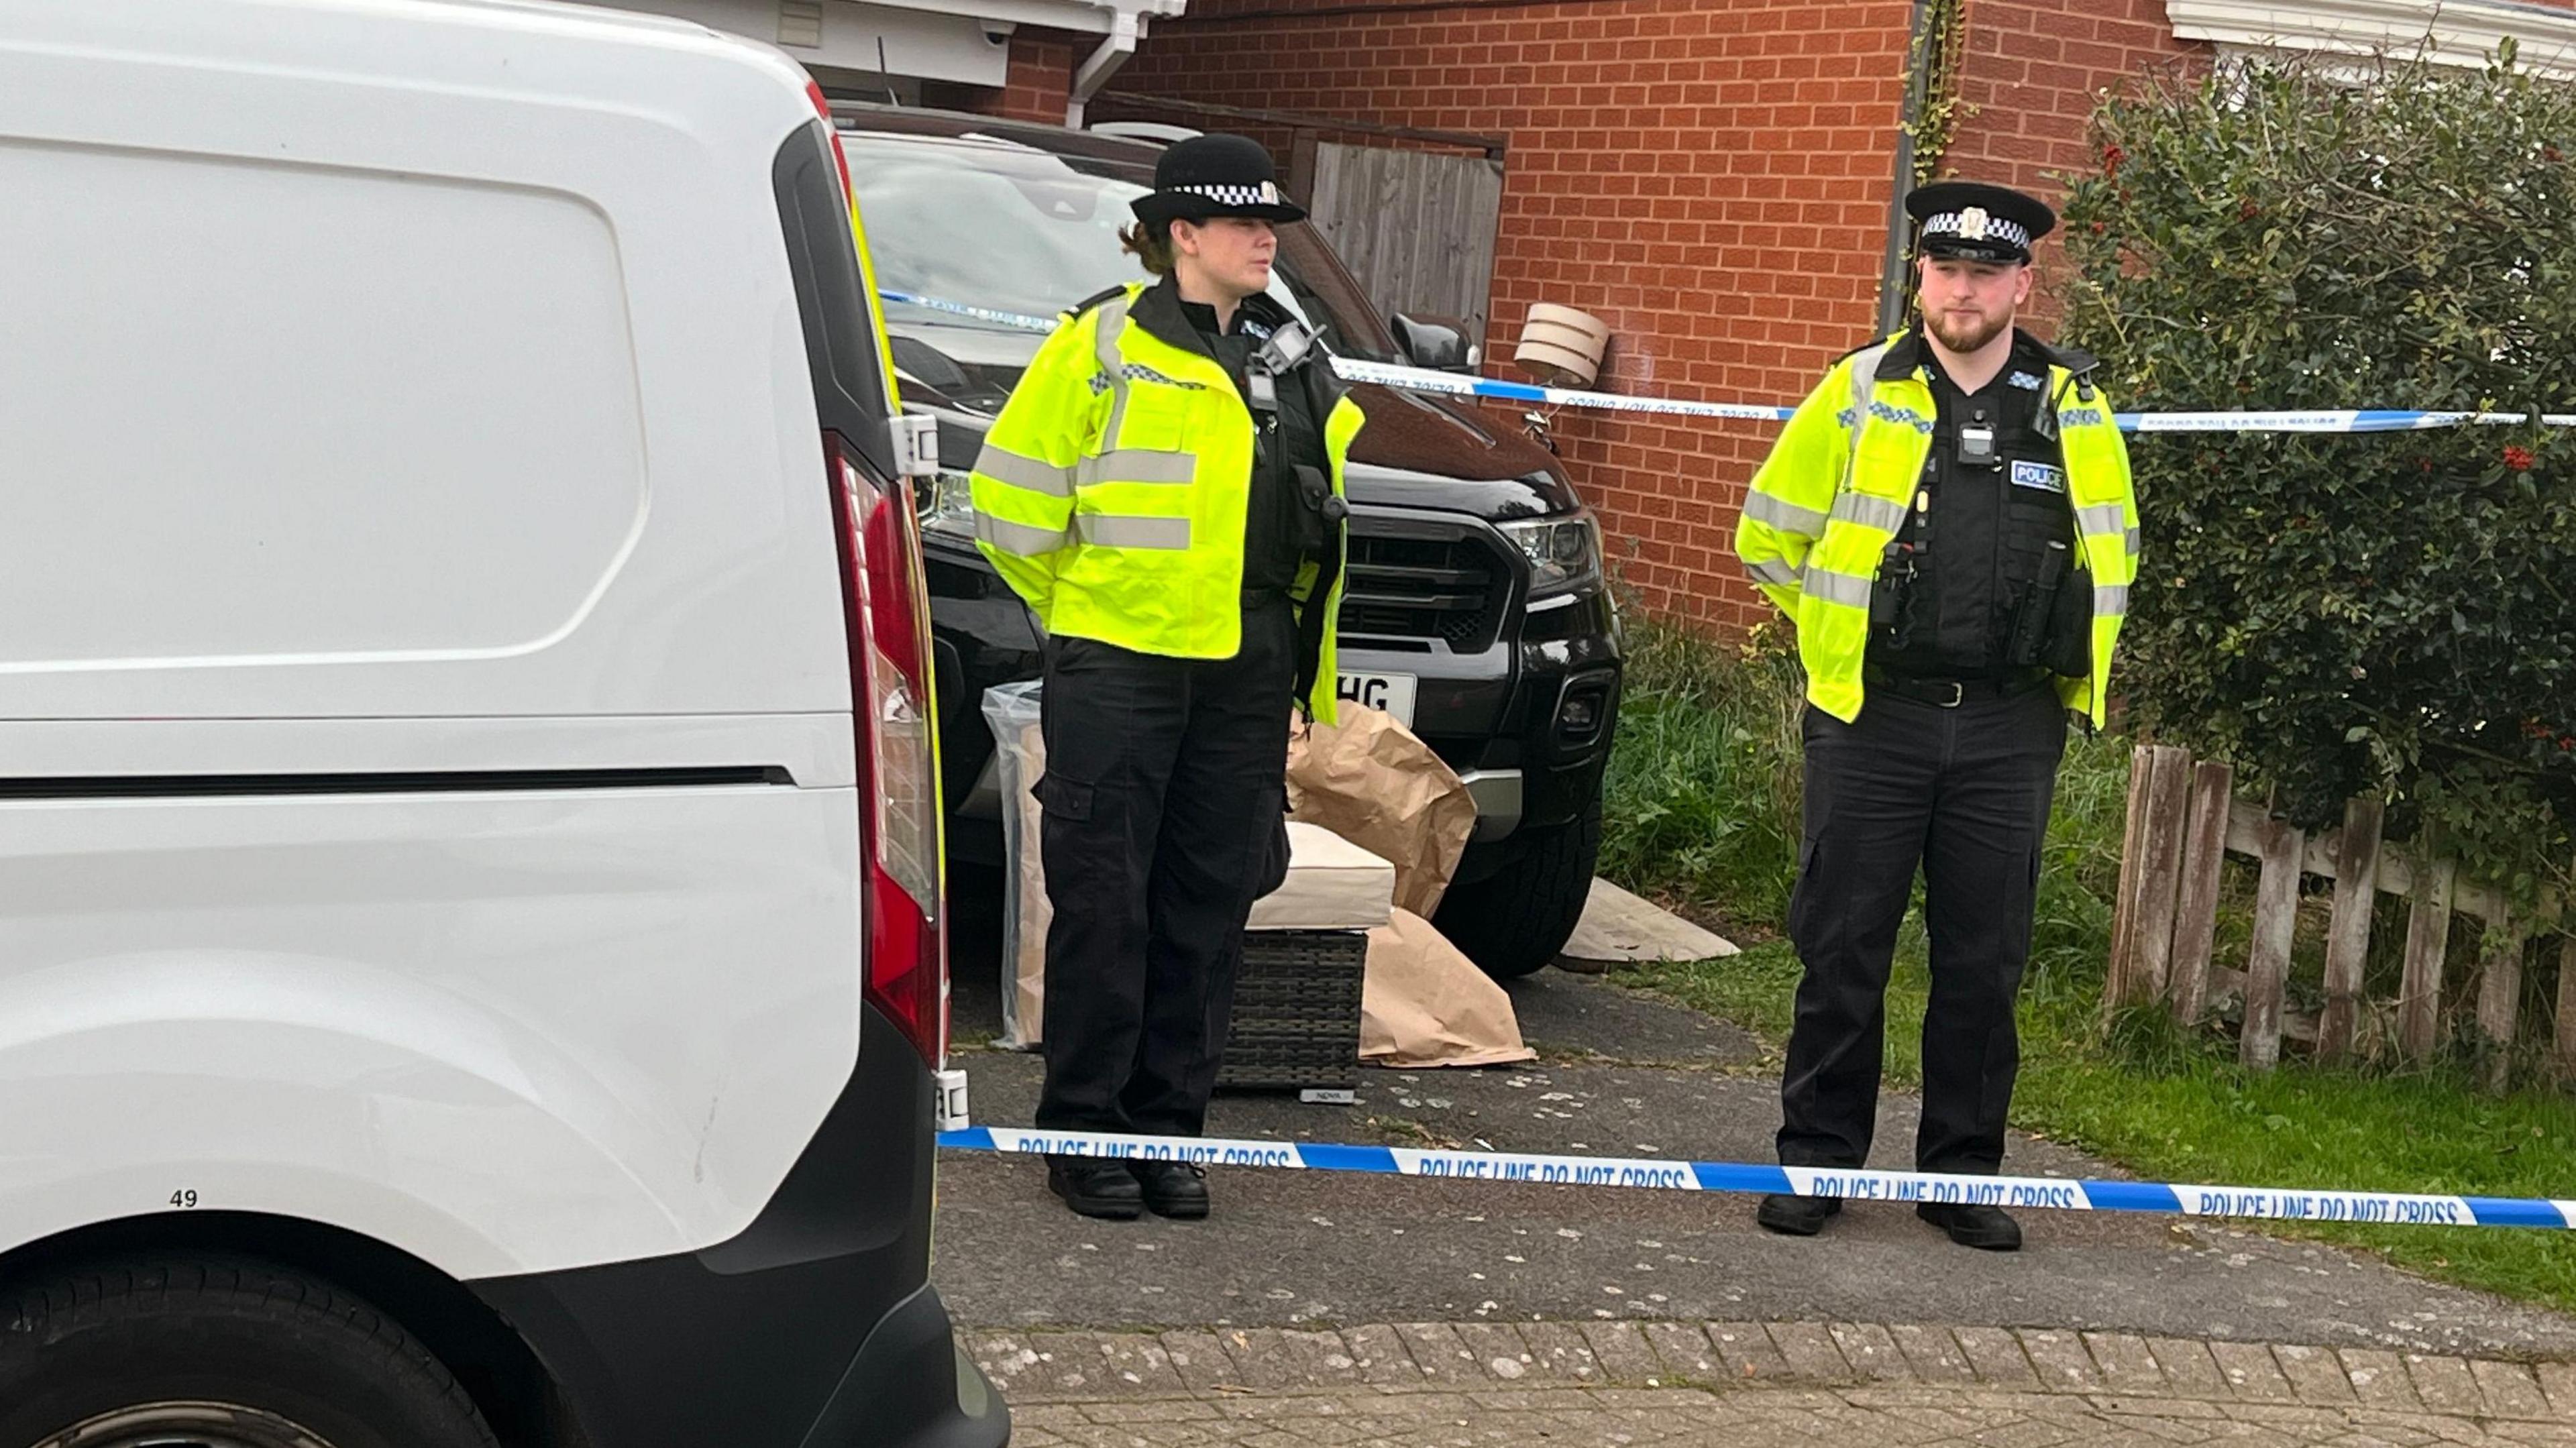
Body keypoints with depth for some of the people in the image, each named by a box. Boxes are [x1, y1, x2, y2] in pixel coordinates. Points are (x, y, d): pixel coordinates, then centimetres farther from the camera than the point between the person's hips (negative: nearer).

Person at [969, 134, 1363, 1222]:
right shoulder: (1103, 345, -4)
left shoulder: (1292, 357, 13)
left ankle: (1168, 1124, 17)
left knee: (1208, 904, 7)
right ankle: (1083, 1130, 7)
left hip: (1247, 672, 5)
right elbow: (1010, 491, -2)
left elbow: (1339, 472, 24)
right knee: (1104, 899, -3)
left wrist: (1296, 621, 18)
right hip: (1117, 666, -5)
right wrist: (1075, 604, 6)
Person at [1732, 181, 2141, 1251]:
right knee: (1842, 949, 2)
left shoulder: (2075, 411, 6)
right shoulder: (1858, 393, 1)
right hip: (1872, 719, -1)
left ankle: (1963, 1172, 17)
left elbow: (2113, 554, 21)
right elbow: (1769, 533, 9)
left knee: (1984, 961, 6)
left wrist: (2060, 656, 12)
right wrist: (1846, 627, 8)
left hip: (2011, 731, 1)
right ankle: (1816, 1159, 13)